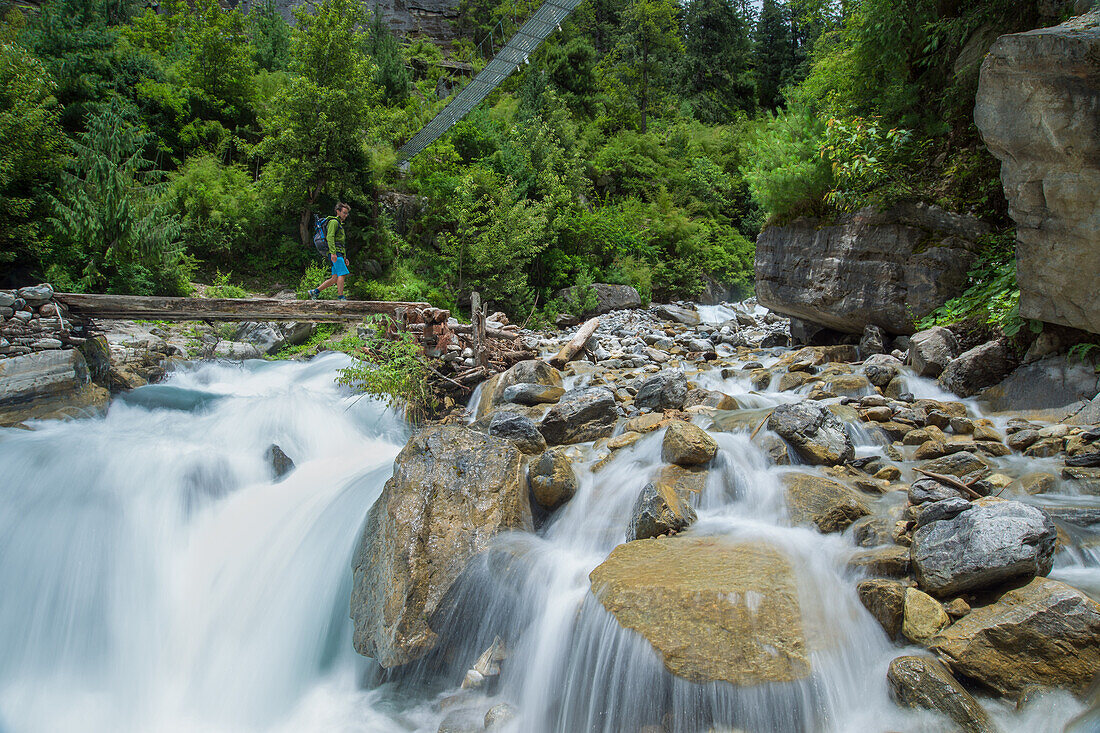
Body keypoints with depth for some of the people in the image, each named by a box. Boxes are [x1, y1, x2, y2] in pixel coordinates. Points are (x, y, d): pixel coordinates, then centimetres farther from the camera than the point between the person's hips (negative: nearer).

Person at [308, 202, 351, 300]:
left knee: (335, 278, 4)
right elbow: (330, 237, -16)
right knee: (342, 274, -16)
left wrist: (345, 257, 26)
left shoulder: (340, 224, 29)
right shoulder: (334, 222, -3)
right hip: (335, 253, -10)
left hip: (339, 254, 10)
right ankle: (340, 297, -16)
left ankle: (315, 292, 9)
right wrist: (333, 252, -26)